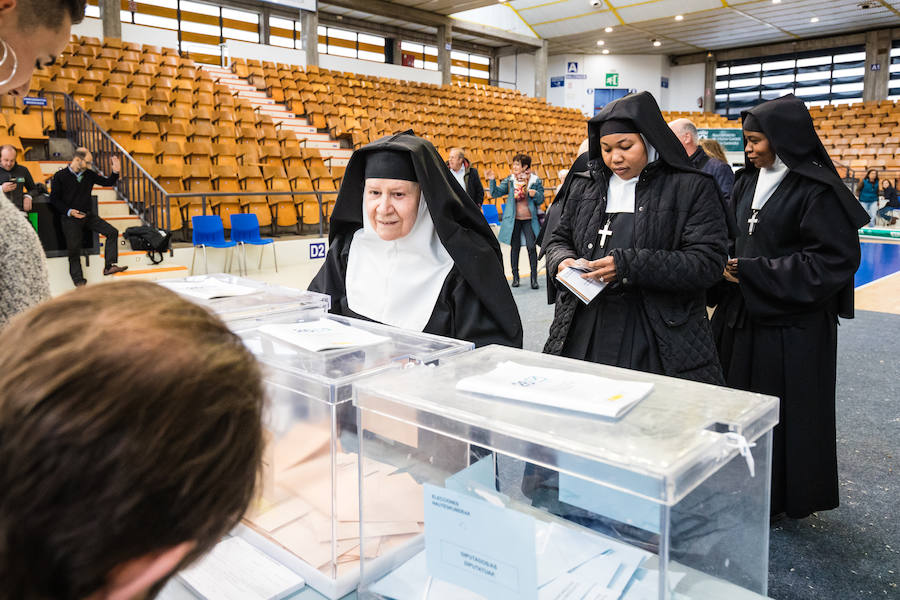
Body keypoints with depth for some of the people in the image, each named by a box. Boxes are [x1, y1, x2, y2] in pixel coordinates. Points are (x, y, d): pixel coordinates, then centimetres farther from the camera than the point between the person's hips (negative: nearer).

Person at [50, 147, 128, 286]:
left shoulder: (89, 174, 6)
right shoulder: (60, 176, -5)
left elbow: (107, 182, 10)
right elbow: (54, 199, -2)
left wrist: (115, 172, -9)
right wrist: (69, 211, -14)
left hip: (88, 215, 4)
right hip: (70, 218, -4)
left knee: (112, 232, -10)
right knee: (74, 248, -7)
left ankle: (109, 266, -8)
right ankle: (78, 280, 5)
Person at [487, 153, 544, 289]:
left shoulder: (535, 180, 1)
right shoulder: (510, 180, 6)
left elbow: (541, 200, 5)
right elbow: (496, 193, 3)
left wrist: (535, 194, -16)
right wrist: (492, 180, -11)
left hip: (529, 218, -2)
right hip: (513, 219, 2)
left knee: (531, 247, -9)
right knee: (515, 247, 7)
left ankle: (534, 278, 0)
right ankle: (515, 277, 18)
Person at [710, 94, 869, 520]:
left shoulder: (817, 191, -12)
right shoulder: (748, 182, 8)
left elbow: (835, 260, -16)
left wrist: (752, 272, -18)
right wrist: (727, 266, -4)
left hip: (791, 326, -6)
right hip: (741, 316, 7)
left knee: (787, 410, 5)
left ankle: (792, 496, 25)